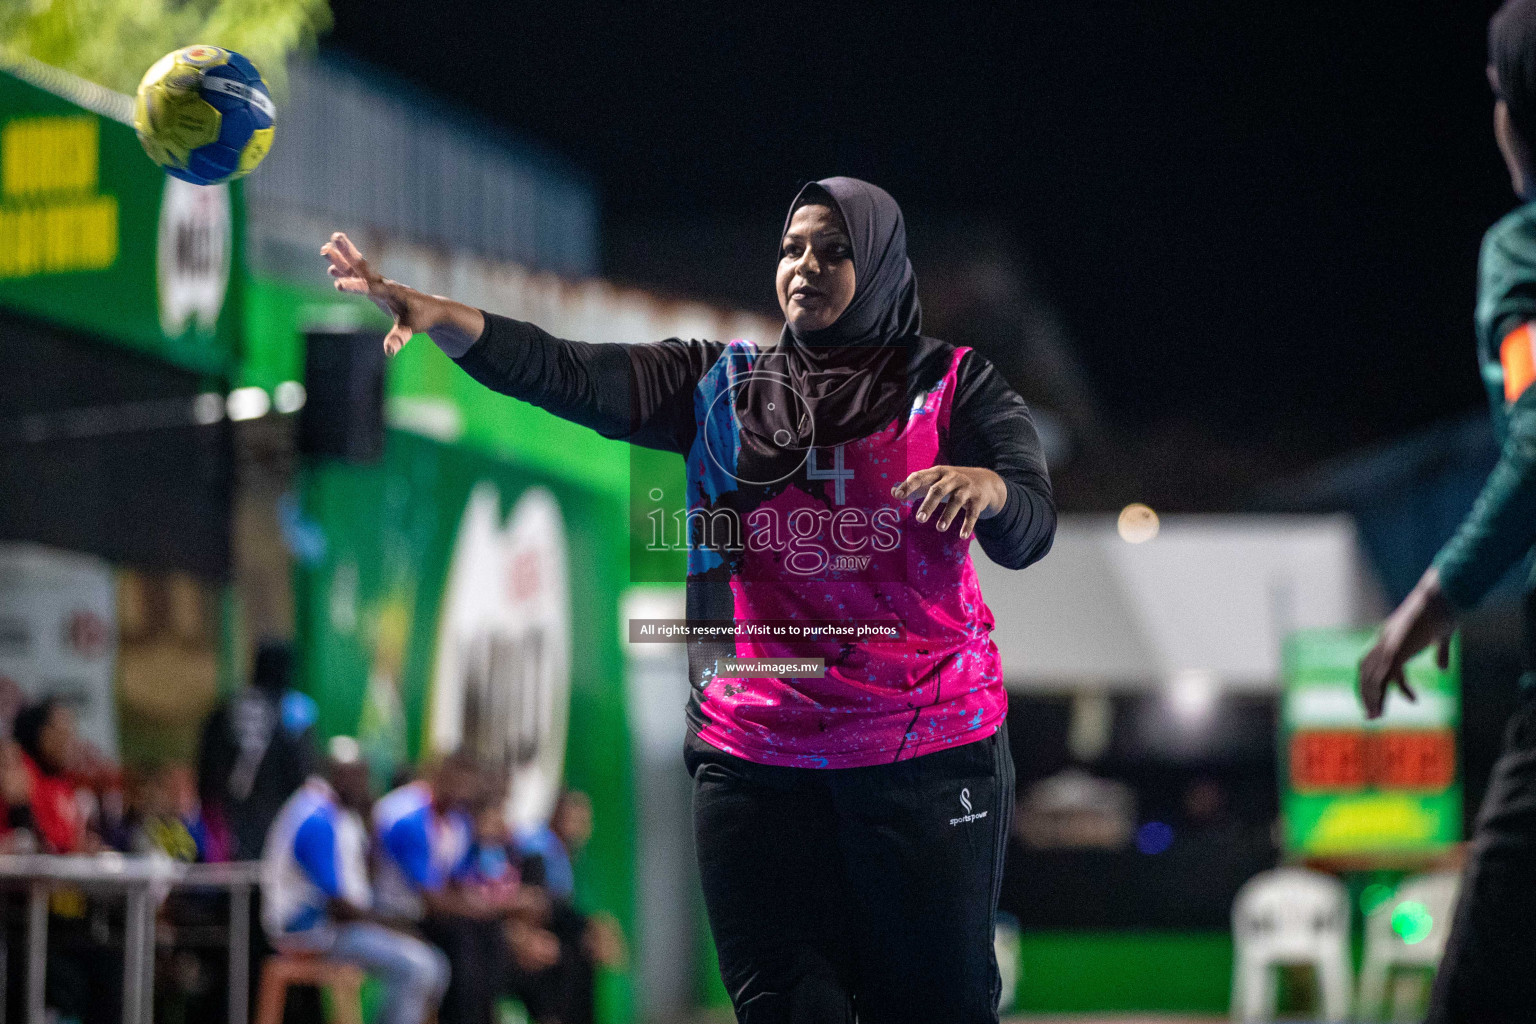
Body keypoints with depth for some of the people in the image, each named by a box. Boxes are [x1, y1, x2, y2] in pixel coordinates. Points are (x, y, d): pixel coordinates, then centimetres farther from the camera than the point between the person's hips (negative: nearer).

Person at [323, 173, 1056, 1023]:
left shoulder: (952, 386, 3)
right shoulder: (721, 386, 9)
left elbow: (1029, 534, -9)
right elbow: (570, 376, -5)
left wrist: (986, 487, -34)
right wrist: (434, 313, -22)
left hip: (925, 754, -2)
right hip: (755, 755, 2)